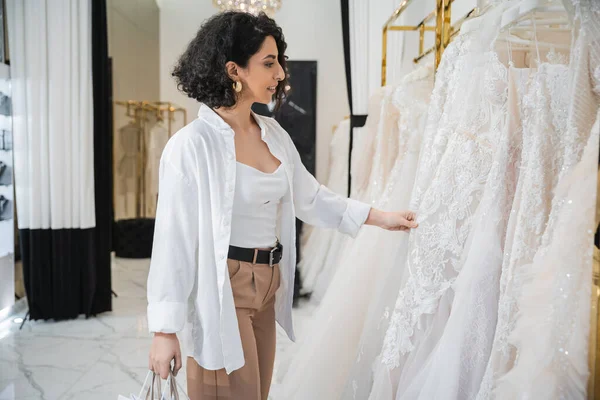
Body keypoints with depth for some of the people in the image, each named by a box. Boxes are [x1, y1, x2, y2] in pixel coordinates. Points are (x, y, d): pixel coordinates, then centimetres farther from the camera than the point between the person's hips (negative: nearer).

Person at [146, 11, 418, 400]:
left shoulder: (272, 133, 4)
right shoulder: (192, 145, -17)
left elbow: (310, 197, 14)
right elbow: (174, 239, -15)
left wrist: (380, 216, 11)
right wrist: (165, 331, -13)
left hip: (267, 286, 7)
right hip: (222, 291, -7)